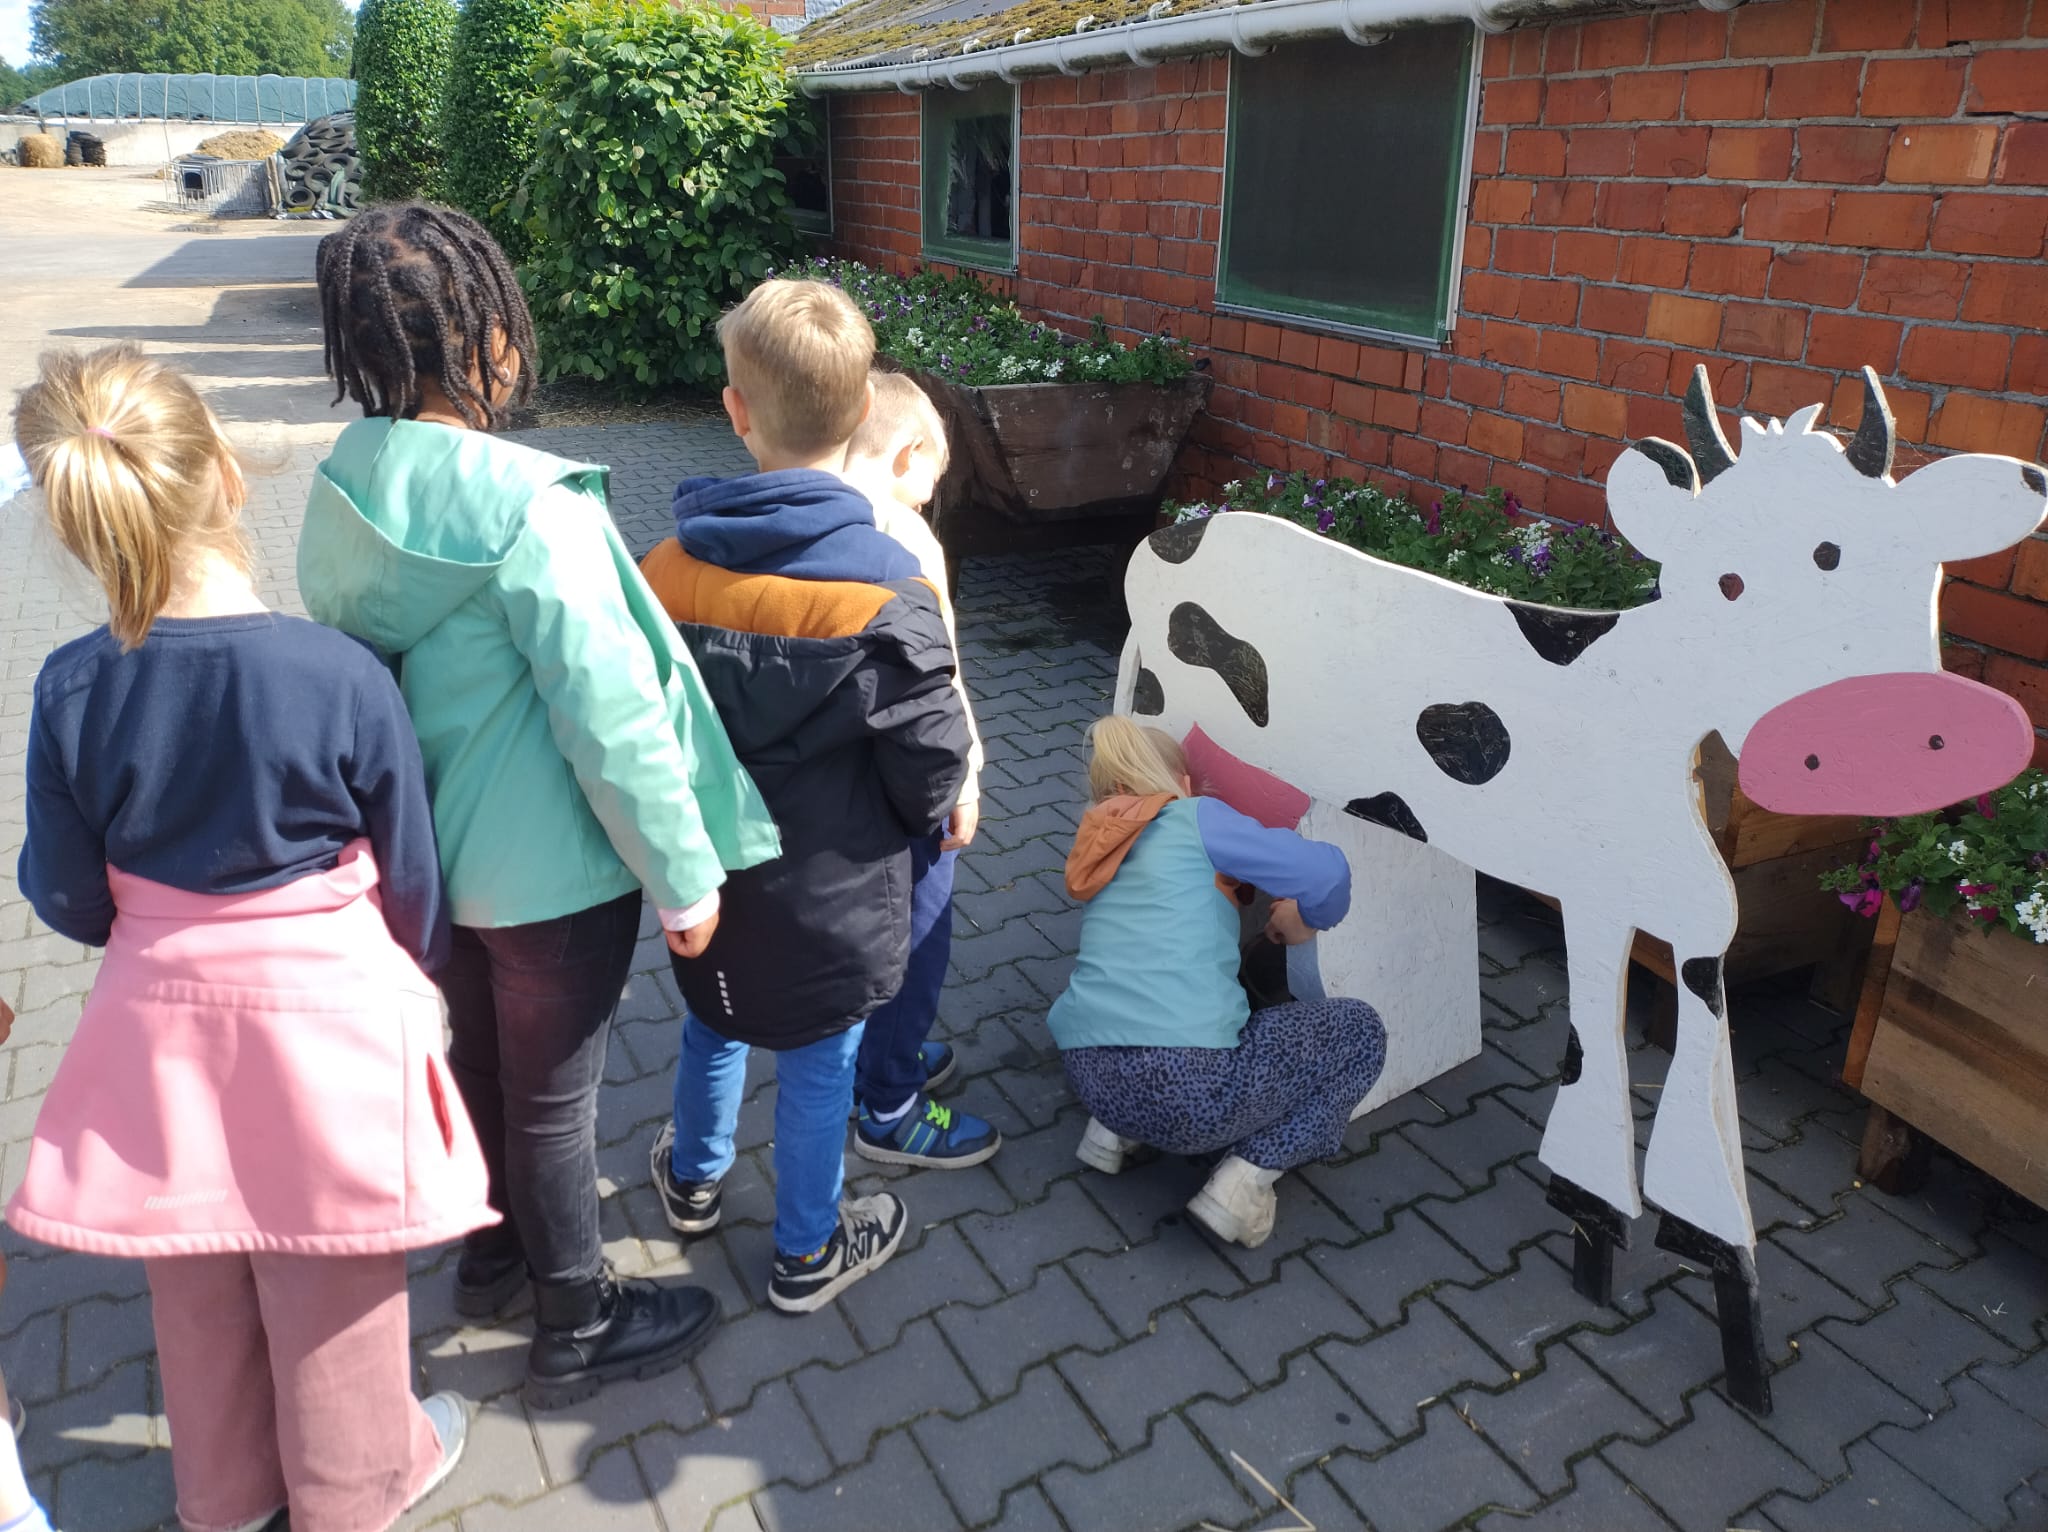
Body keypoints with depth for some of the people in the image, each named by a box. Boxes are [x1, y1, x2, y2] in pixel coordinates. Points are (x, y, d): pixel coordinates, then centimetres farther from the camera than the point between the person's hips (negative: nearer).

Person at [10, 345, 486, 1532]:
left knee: (198, 1297, 25)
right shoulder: (343, 676, -21)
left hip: (161, 1025, 3)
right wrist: (419, 970, 11)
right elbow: (409, 881, -9)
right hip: (326, 1025, -2)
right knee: (332, 1299, 20)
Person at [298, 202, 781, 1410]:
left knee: (479, 1056, 26)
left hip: (433, 846, 7)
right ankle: (579, 1328, 32)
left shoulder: (346, 492, -2)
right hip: (550, 867, -7)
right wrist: (685, 876, -16)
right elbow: (611, 716, -26)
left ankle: (493, 1252, 50)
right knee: (554, 1094, 10)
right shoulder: (527, 505, -26)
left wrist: (416, 811, 20)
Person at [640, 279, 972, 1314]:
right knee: (820, 1062, 14)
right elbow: (930, 753, -18)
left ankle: (693, 1177, 52)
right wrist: (937, 813, 5)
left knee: (713, 1021, 28)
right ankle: (807, 1254, 34)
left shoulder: (668, 567, -11)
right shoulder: (885, 592, -24)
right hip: (832, 887, -4)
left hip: (707, 868, 4)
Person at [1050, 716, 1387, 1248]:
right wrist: (1302, 919, 15)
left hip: (1089, 1076, 7)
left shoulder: (1101, 853, 21)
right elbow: (1327, 871, -5)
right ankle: (1243, 1181, 1)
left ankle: (1114, 1129, 19)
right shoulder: (1195, 818, 4)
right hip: (1187, 1085, -7)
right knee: (1359, 1030, 17)